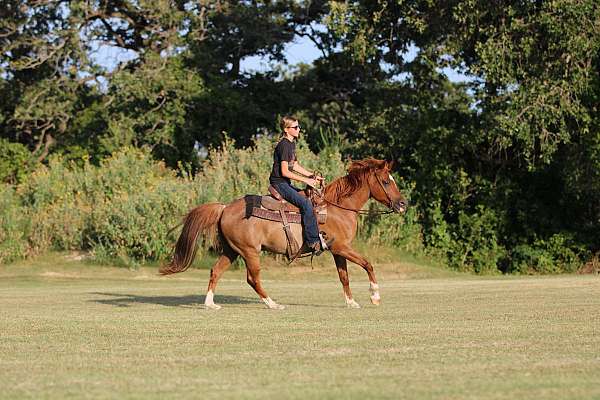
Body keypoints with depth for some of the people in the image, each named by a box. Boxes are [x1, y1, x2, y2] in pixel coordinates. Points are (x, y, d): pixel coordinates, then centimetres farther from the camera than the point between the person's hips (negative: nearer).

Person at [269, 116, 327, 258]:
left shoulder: (291, 144, 14)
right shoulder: (284, 145, -16)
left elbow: (295, 166, 23)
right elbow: (285, 172, -20)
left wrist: (312, 175, 11)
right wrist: (306, 180, -17)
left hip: (285, 184, 11)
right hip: (279, 183, -11)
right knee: (306, 203, -24)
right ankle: (313, 242, -25)